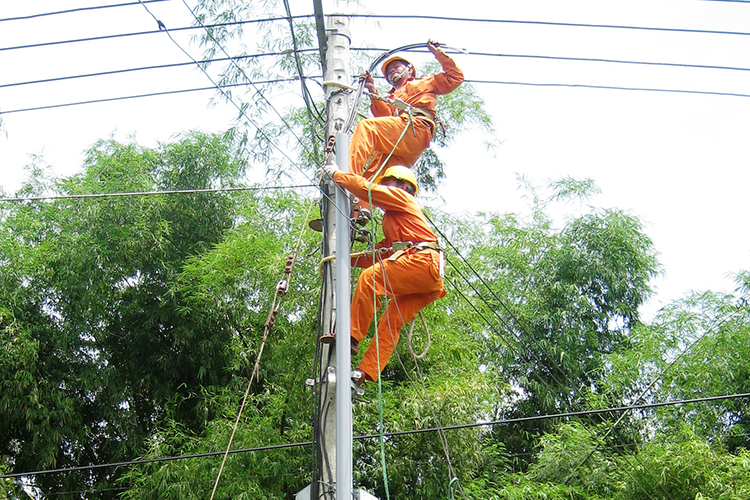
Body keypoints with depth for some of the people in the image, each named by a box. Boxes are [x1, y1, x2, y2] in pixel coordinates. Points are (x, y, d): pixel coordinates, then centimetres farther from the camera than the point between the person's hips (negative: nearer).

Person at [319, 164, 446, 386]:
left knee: (369, 278, -20)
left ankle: (352, 335, -22)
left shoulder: (402, 198, 13)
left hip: (422, 261, -10)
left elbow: (367, 189, 1)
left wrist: (336, 174, 12)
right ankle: (366, 372, -8)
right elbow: (378, 255, 34)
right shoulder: (392, 220, 39)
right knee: (391, 321, 0)